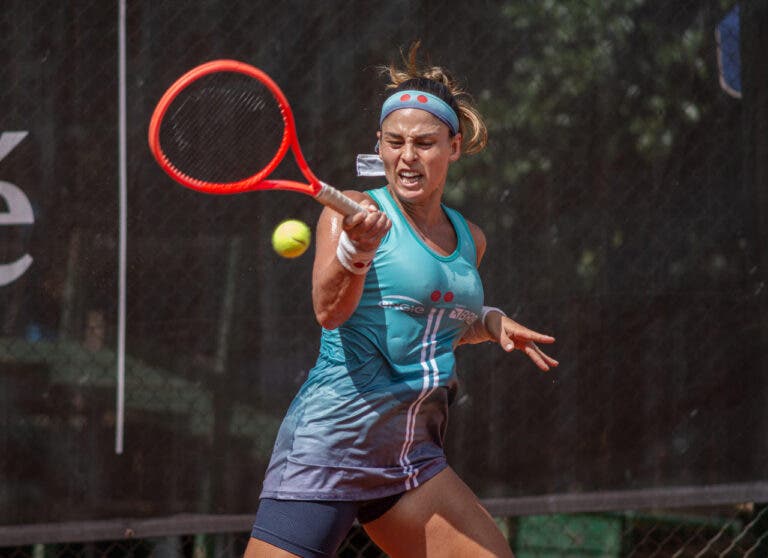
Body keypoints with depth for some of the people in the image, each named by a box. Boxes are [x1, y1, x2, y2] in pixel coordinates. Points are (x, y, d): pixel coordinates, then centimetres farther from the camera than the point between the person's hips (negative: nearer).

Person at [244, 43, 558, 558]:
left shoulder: (470, 240, 15)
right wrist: (357, 249, -39)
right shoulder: (355, 212, -4)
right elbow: (329, 312, -21)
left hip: (413, 457, 6)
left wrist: (489, 322, 13)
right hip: (330, 444, -6)